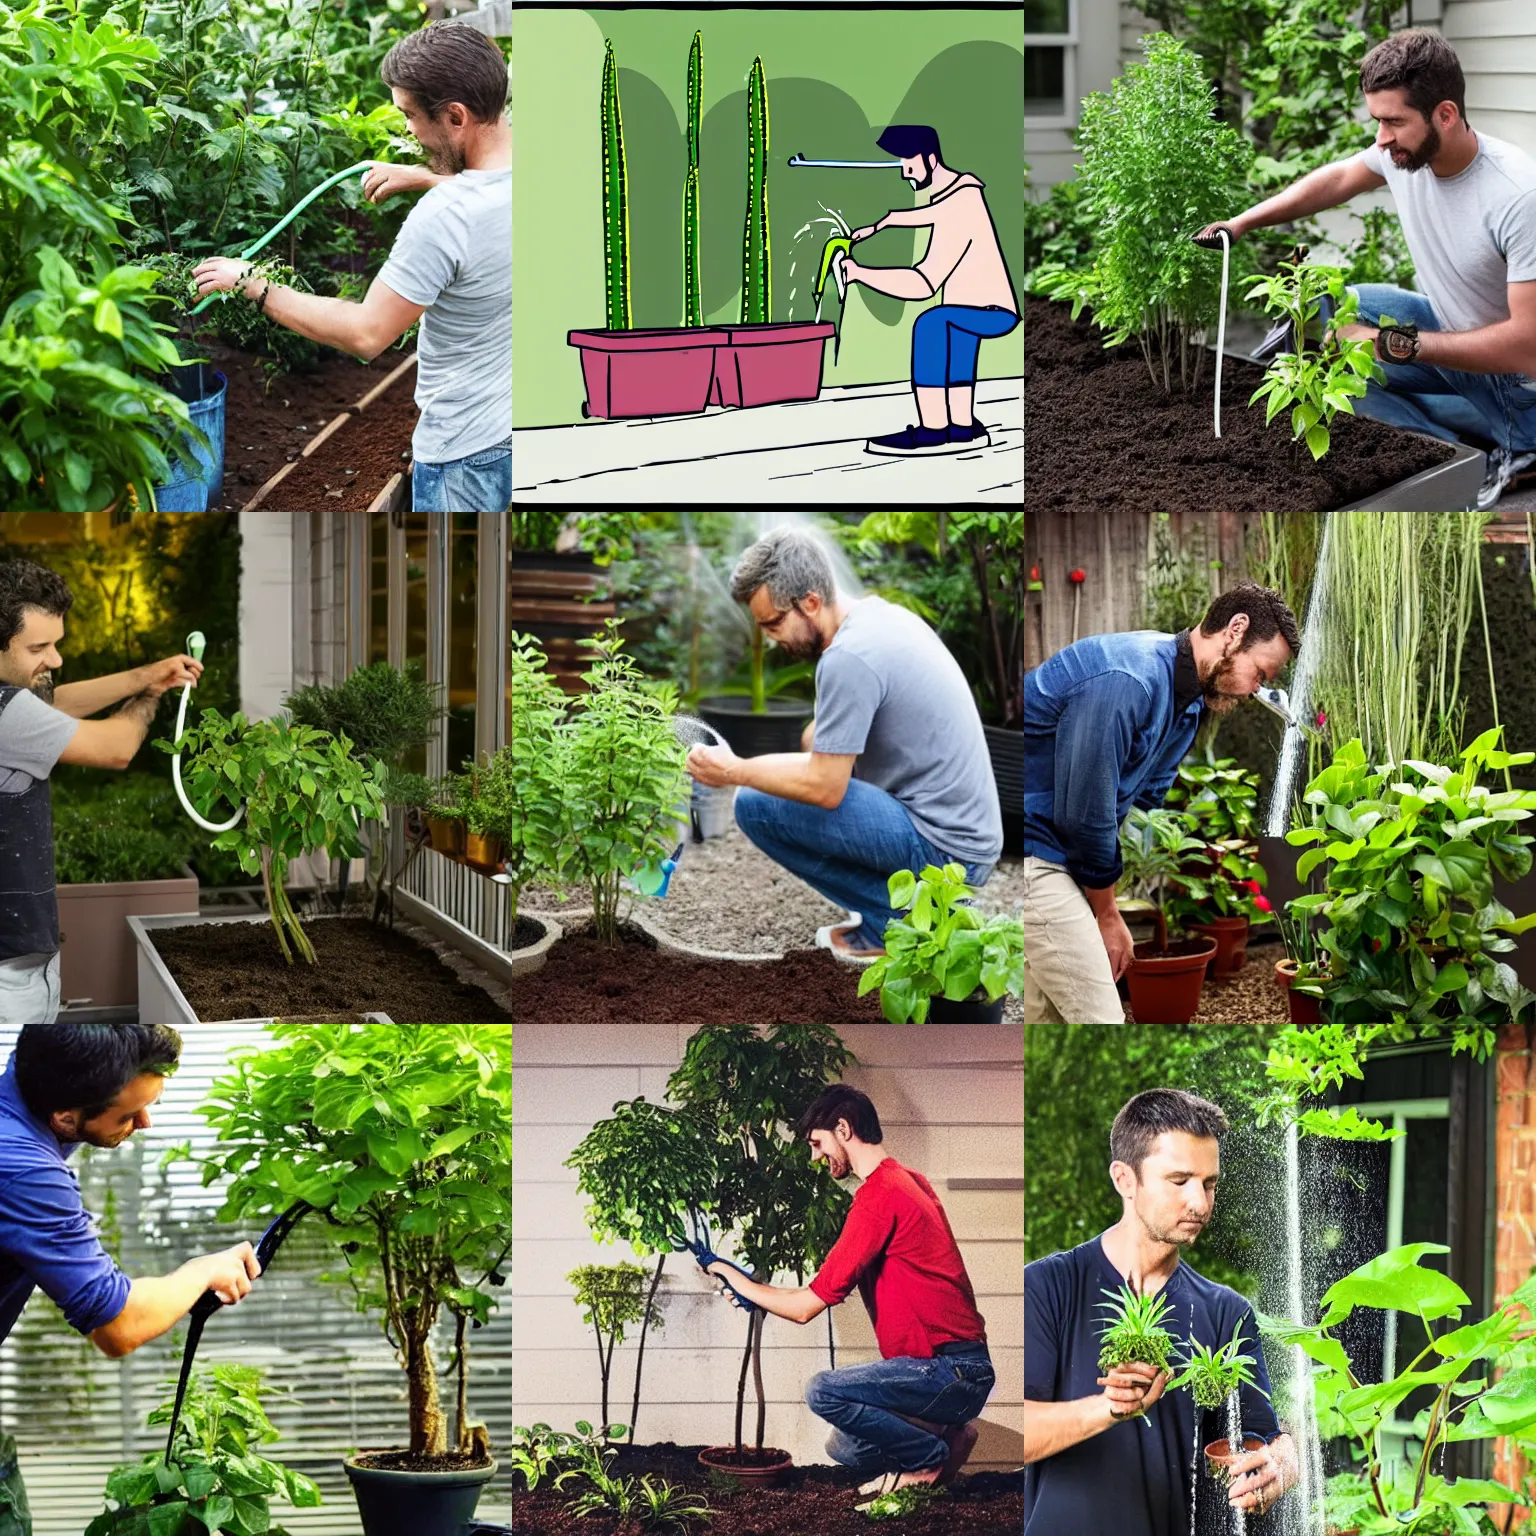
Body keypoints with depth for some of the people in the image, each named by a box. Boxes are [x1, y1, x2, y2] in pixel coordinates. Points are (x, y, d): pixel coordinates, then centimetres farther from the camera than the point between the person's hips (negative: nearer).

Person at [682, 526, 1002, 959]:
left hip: (942, 849, -10)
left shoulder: (848, 658, -21)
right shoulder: (877, 612, 8)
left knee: (756, 806, -13)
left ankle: (892, 920, -5)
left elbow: (825, 787, -20)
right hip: (972, 831, 10)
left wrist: (734, 771, -10)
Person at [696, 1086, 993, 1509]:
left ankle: (929, 1457, -7)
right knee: (844, 1448, 17)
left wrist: (740, 1283, 0)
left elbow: (805, 1306, -15)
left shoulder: (879, 1196, -18)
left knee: (823, 1391, -21)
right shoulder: (909, 1181, 14)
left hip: (950, 1372, -10)